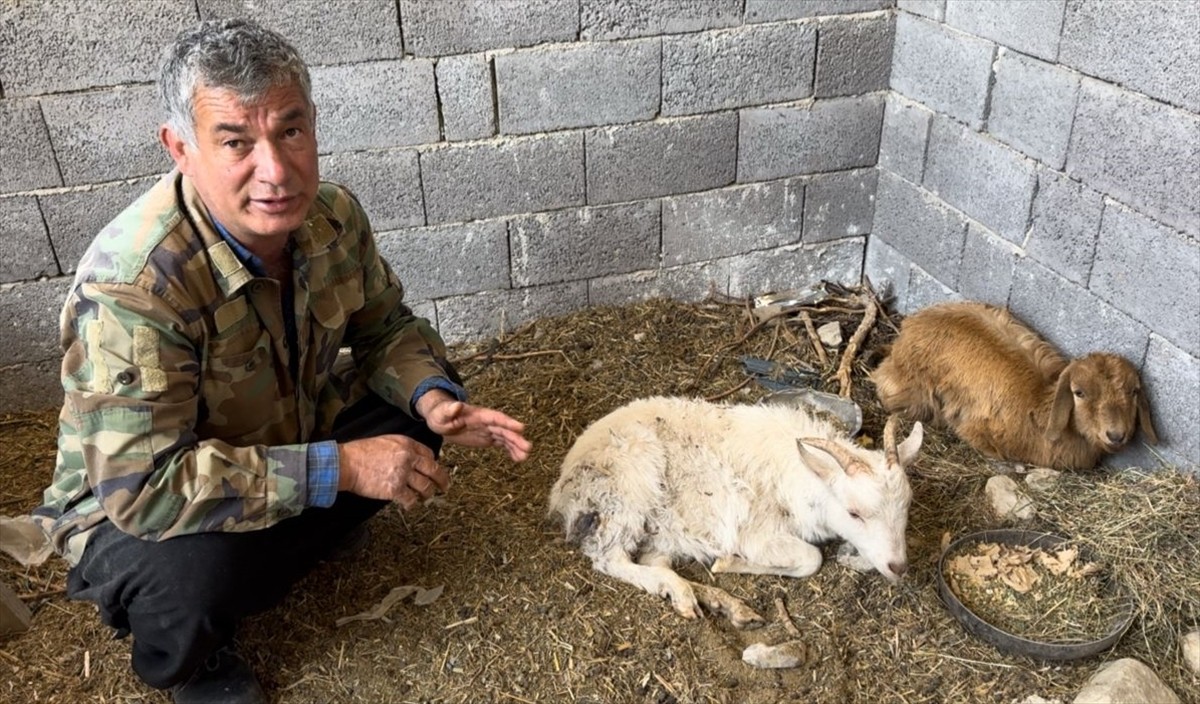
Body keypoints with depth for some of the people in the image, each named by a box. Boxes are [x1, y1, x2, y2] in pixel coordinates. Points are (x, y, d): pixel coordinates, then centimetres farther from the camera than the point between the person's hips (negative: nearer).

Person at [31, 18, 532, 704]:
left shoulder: (333, 216, -15)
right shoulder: (130, 285, -36)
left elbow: (386, 326, 1)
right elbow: (140, 484, -38)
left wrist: (431, 397, -21)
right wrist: (335, 467, -36)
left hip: (290, 433, 6)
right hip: (133, 507, -5)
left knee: (423, 399, -8)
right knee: (195, 575, -36)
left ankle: (317, 532, 14)